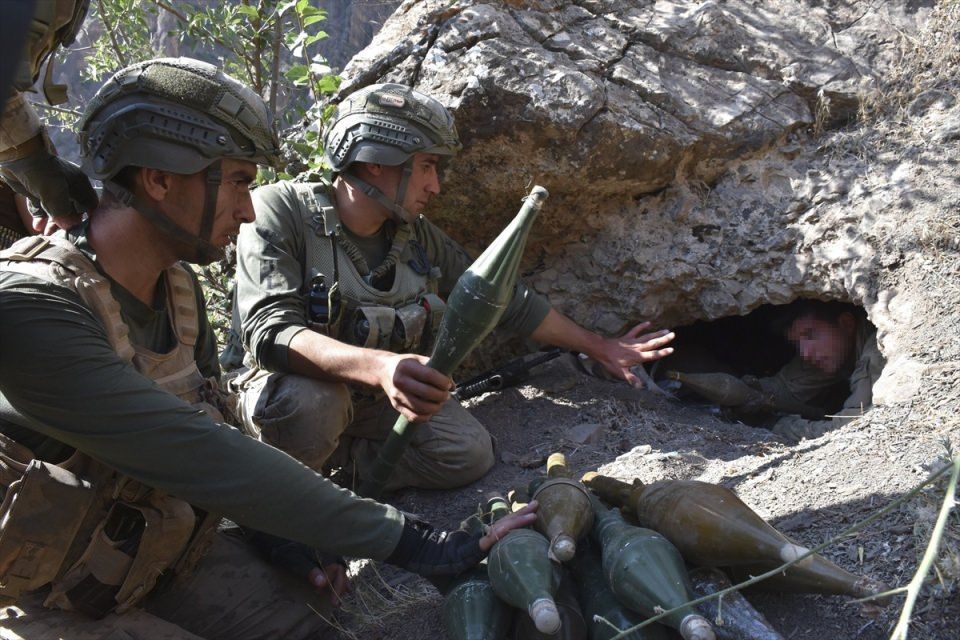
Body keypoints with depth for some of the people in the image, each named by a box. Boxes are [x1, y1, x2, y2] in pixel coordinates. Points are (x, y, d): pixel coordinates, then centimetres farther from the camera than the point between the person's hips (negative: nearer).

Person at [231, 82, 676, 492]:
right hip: (290, 386, -4)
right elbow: (270, 333, -33)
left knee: (471, 452, -15)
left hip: (378, 399, 5)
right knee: (309, 403, -38)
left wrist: (599, 347, 11)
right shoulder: (282, 211, -19)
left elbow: (503, 297, 7)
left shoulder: (418, 239, -2)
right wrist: (379, 366, -50)